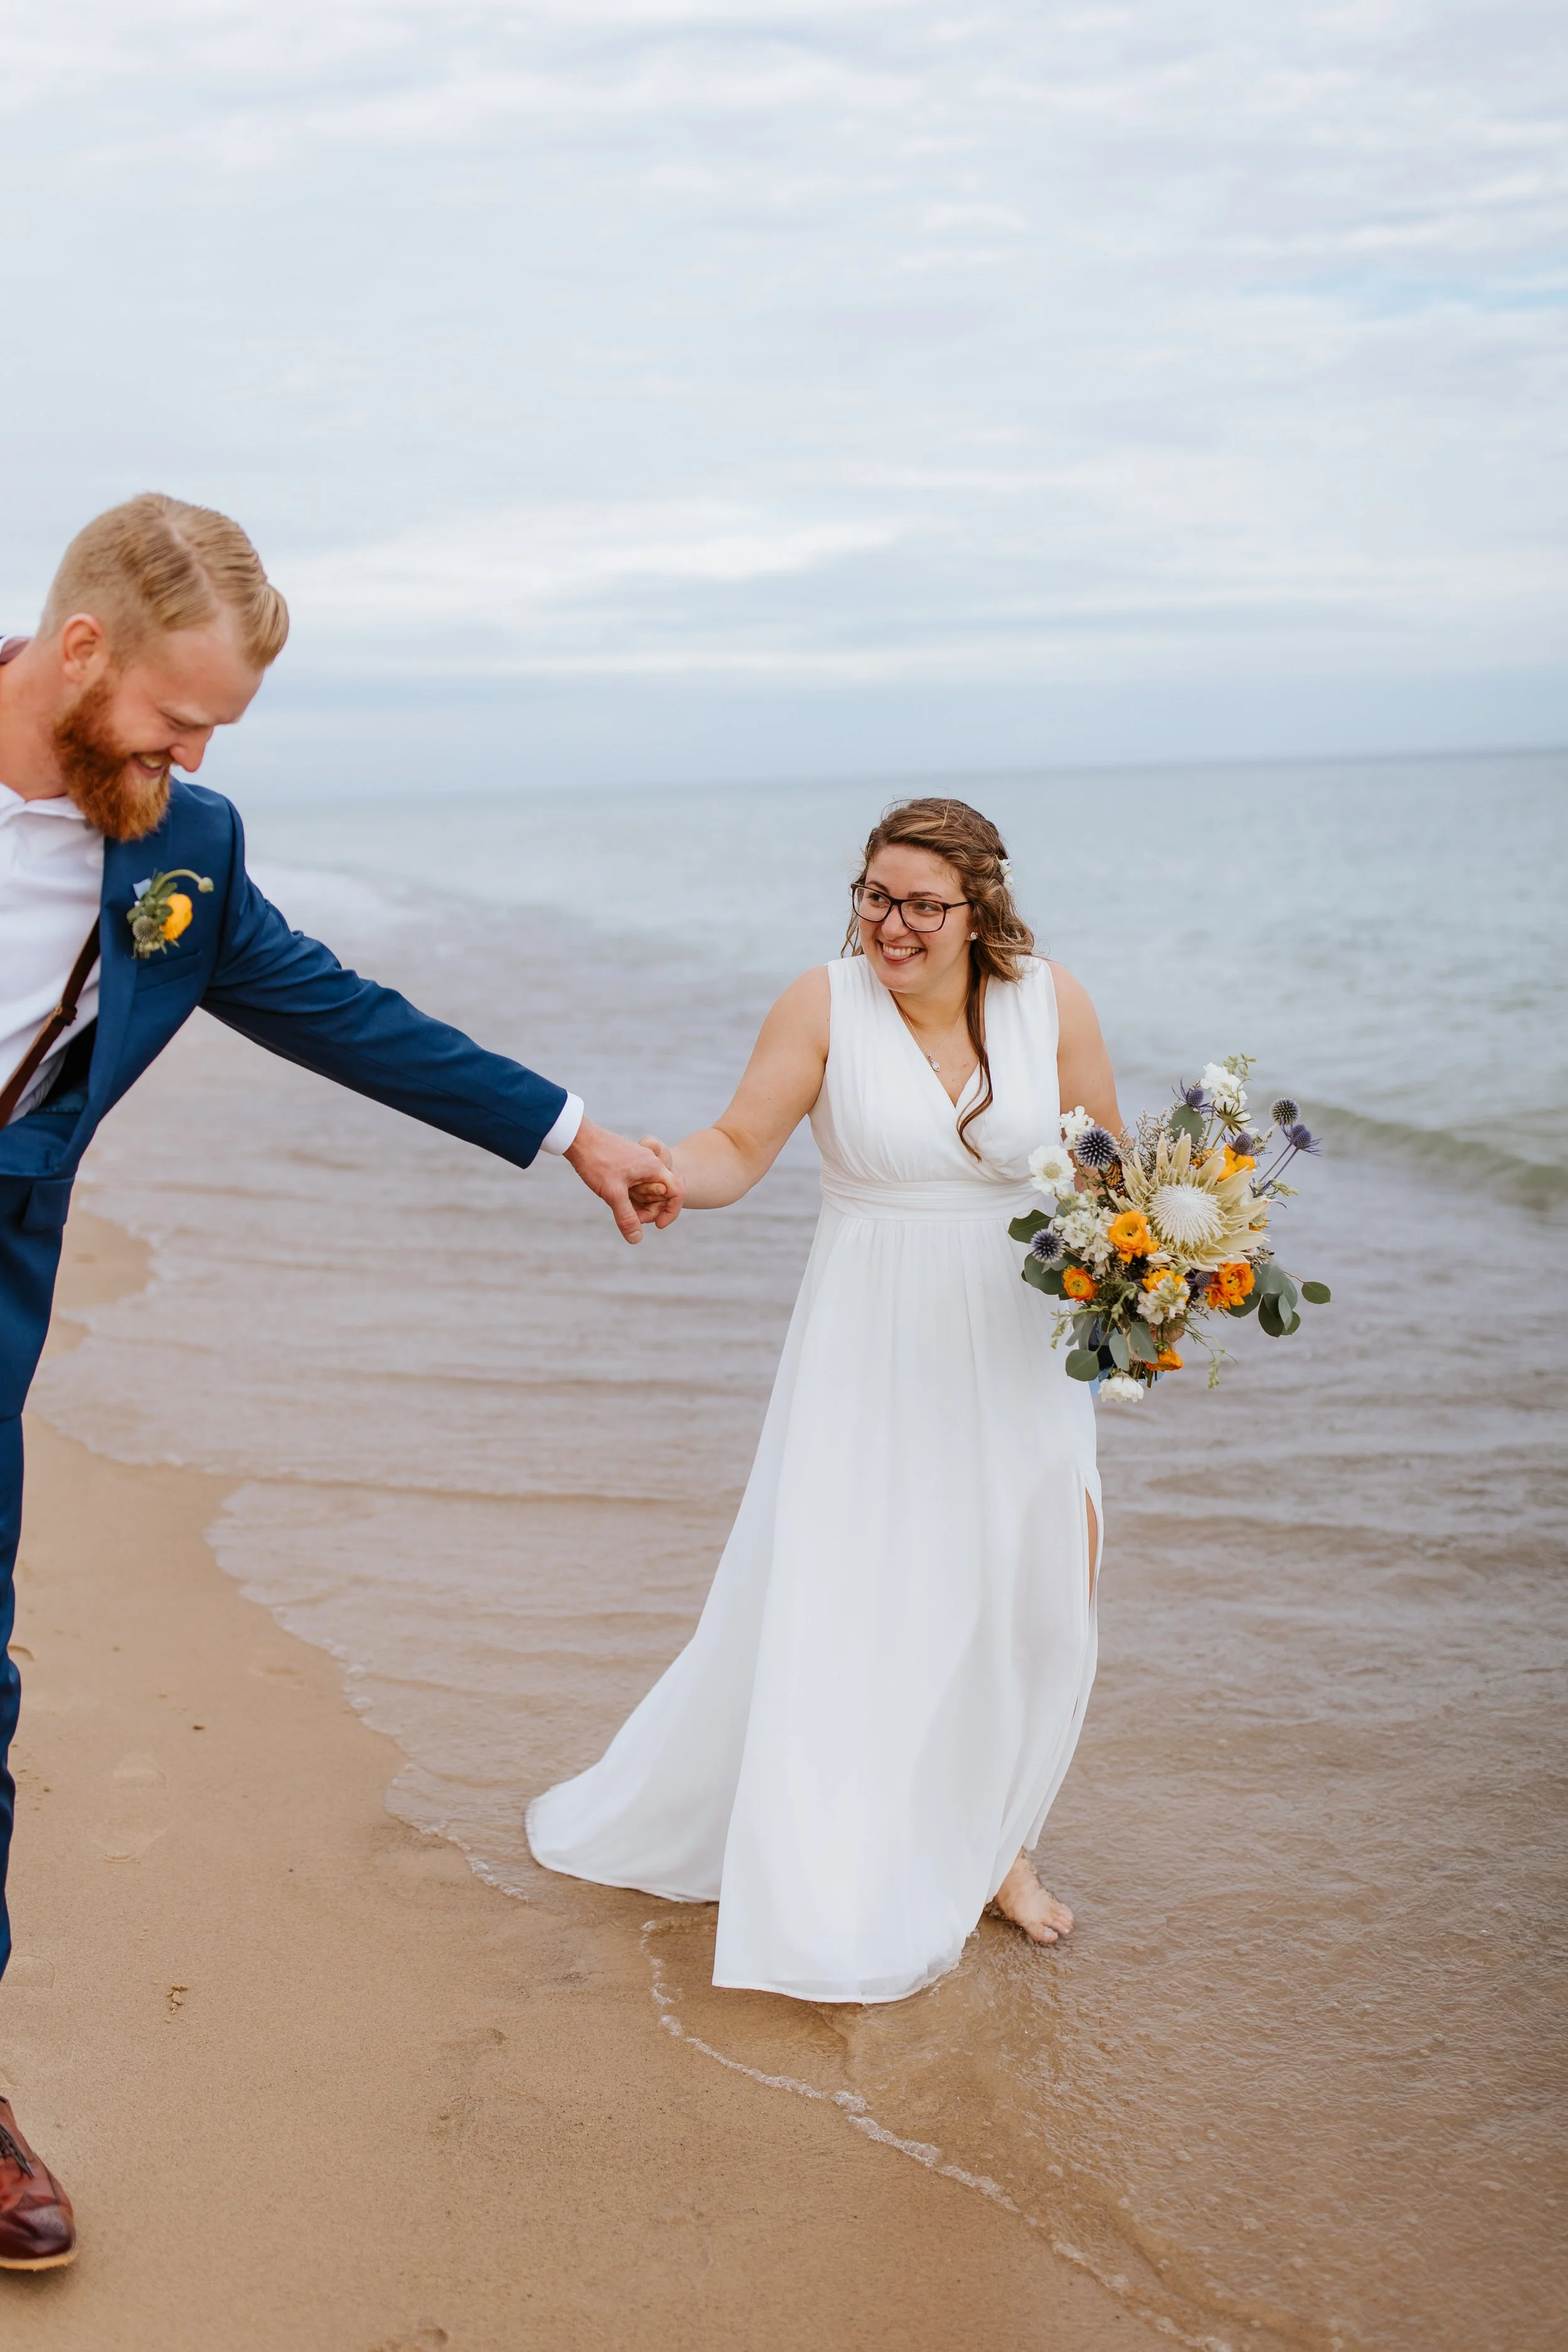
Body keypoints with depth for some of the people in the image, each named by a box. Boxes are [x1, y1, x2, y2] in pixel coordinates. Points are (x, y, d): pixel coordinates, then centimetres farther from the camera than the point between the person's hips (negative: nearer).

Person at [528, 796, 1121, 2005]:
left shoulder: (1051, 1002, -3)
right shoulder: (826, 1003, -9)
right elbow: (738, 1149, -10)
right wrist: (661, 1168, -31)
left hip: (1014, 1346, 2)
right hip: (869, 1348, -2)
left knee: (1031, 1602, 7)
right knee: (837, 1601, -3)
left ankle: (992, 1844, 31)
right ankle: (840, 1909, 14)